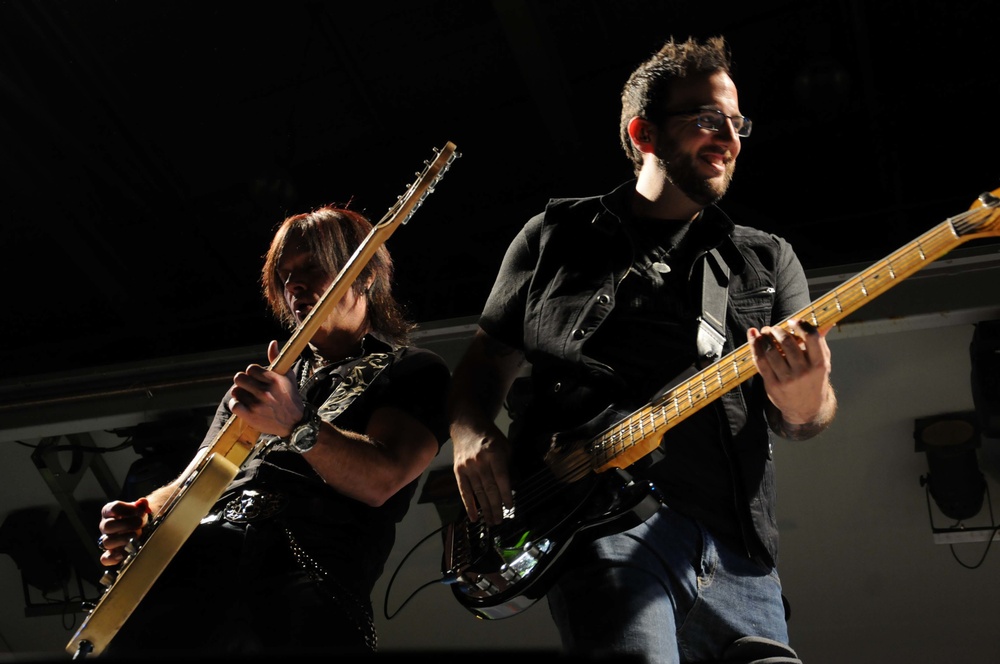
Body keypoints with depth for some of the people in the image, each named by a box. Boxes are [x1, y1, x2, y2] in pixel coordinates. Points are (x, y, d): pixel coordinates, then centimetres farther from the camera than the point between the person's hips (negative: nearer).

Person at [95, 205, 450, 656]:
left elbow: (380, 480, -6)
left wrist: (298, 426, -22)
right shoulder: (260, 383, 32)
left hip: (312, 589, -4)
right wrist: (144, 516, 6)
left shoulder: (413, 370, 12)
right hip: (196, 561, 4)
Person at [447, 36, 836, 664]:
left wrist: (803, 398, -16)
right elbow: (486, 360, 17)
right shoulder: (554, 236, 15)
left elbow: (804, 420, 10)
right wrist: (472, 435, -6)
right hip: (602, 515, -3)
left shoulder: (769, 258, 19)